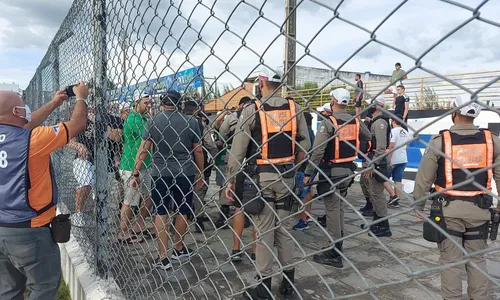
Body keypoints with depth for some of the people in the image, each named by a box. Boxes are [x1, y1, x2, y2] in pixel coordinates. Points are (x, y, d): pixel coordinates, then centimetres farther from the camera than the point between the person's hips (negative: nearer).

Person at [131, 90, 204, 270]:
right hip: (185, 173, 0)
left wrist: (136, 174, 4)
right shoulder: (191, 122, -2)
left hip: (160, 173, 0)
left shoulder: (153, 122, -2)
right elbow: (198, 150, 2)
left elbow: (143, 150, -3)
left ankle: (163, 257, 9)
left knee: (161, 212, 8)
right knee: (182, 211, 15)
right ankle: (178, 249, 30)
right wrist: (200, 174, 13)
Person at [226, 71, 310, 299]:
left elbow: (237, 149, -9)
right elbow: (305, 143, 5)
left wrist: (230, 180, -2)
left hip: (260, 176, -3)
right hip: (285, 176, 4)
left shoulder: (251, 110, -7)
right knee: (283, 227, 15)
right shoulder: (294, 108, 3)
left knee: (264, 230, 5)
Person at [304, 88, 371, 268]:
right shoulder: (355, 122, 4)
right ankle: (337, 246, 30)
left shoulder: (328, 122, -15)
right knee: (338, 208, 18)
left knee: (332, 210, -2)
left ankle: (334, 255, 4)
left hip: (331, 172, -7)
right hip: (348, 171, 7)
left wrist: (308, 173, -14)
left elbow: (317, 151, -20)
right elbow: (368, 137, 22)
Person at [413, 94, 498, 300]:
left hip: (449, 209, -3)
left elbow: (424, 177, -6)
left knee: (451, 258, 8)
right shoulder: (492, 140, 0)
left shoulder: (440, 140, -9)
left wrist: (418, 204, 4)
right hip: (479, 208, 3)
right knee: (476, 258, 16)